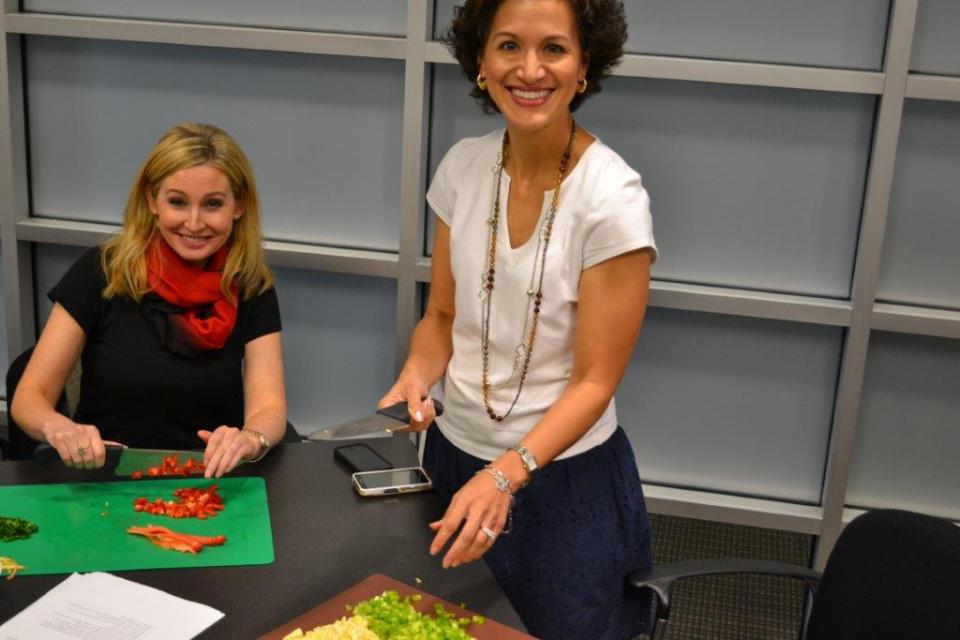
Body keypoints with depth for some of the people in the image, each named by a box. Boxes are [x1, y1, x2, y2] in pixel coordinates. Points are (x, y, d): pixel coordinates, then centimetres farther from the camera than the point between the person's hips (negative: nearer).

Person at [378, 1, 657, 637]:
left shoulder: (614, 198, -20)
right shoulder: (463, 166, -5)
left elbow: (594, 382, -18)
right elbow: (442, 316, 4)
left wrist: (506, 474, -30)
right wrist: (418, 375, -16)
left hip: (562, 474, -5)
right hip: (453, 451, 5)